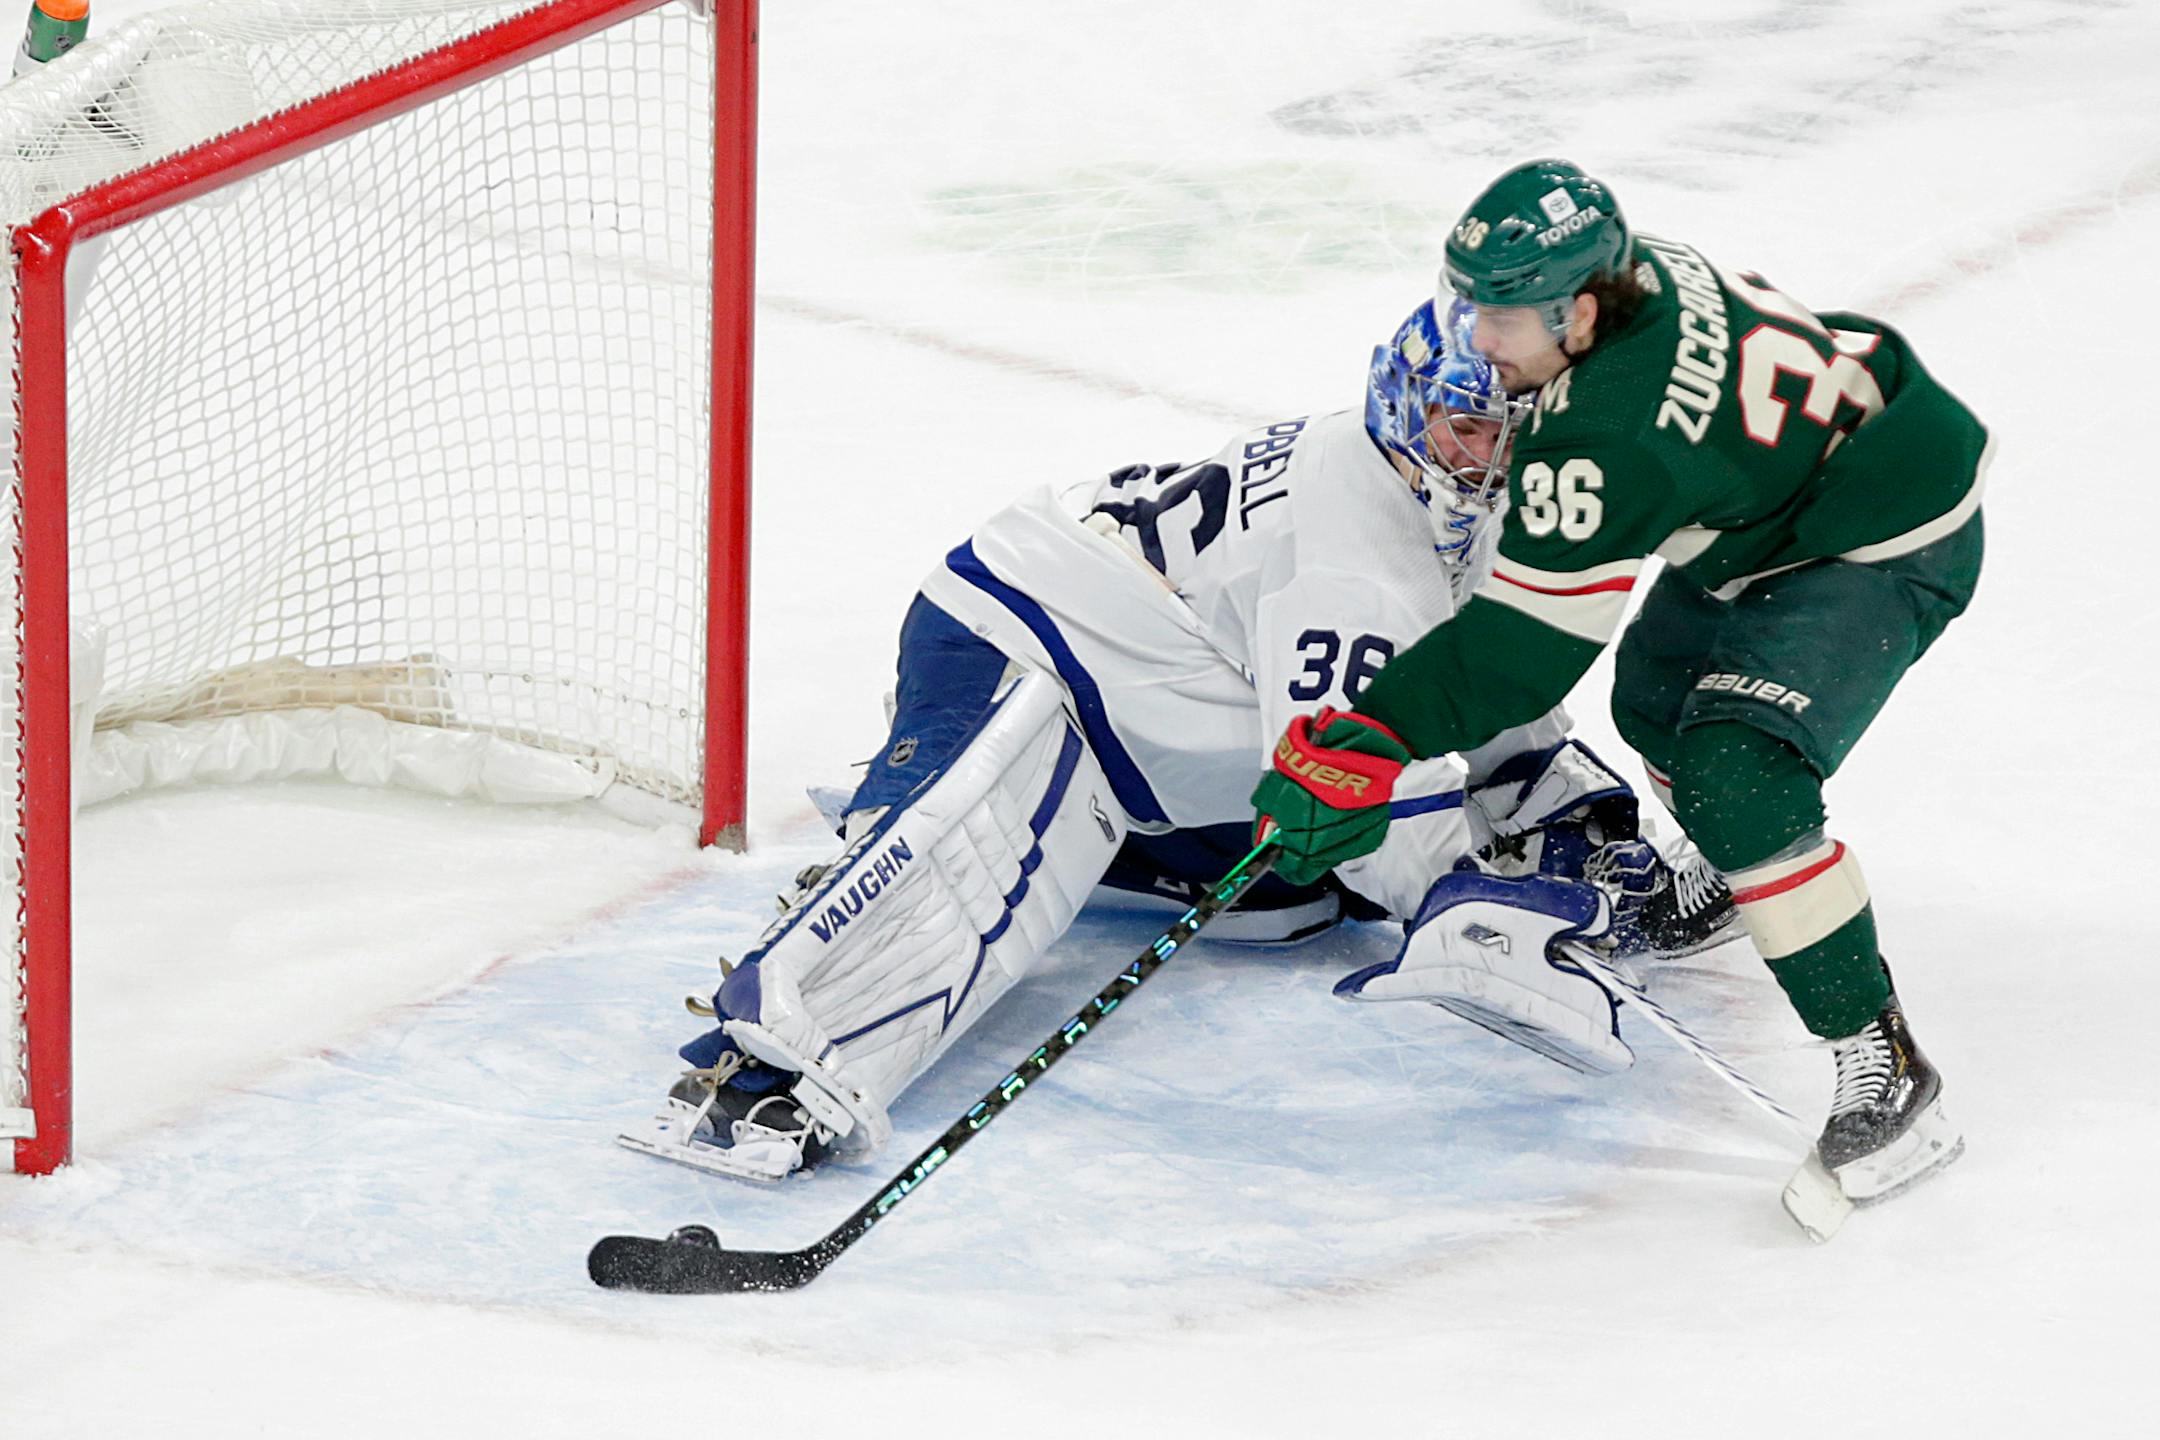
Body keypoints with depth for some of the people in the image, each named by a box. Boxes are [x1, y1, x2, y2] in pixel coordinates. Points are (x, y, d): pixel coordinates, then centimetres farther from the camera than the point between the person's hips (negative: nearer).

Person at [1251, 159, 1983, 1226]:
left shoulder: (1612, 436, -34)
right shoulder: (1627, 268, -9)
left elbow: (1524, 645, -31)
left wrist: (1371, 738, -31)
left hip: (1883, 548, -11)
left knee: (1735, 778, -26)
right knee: (1658, 693, 27)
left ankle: (1886, 1075, -22)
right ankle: (1730, 886, 56)